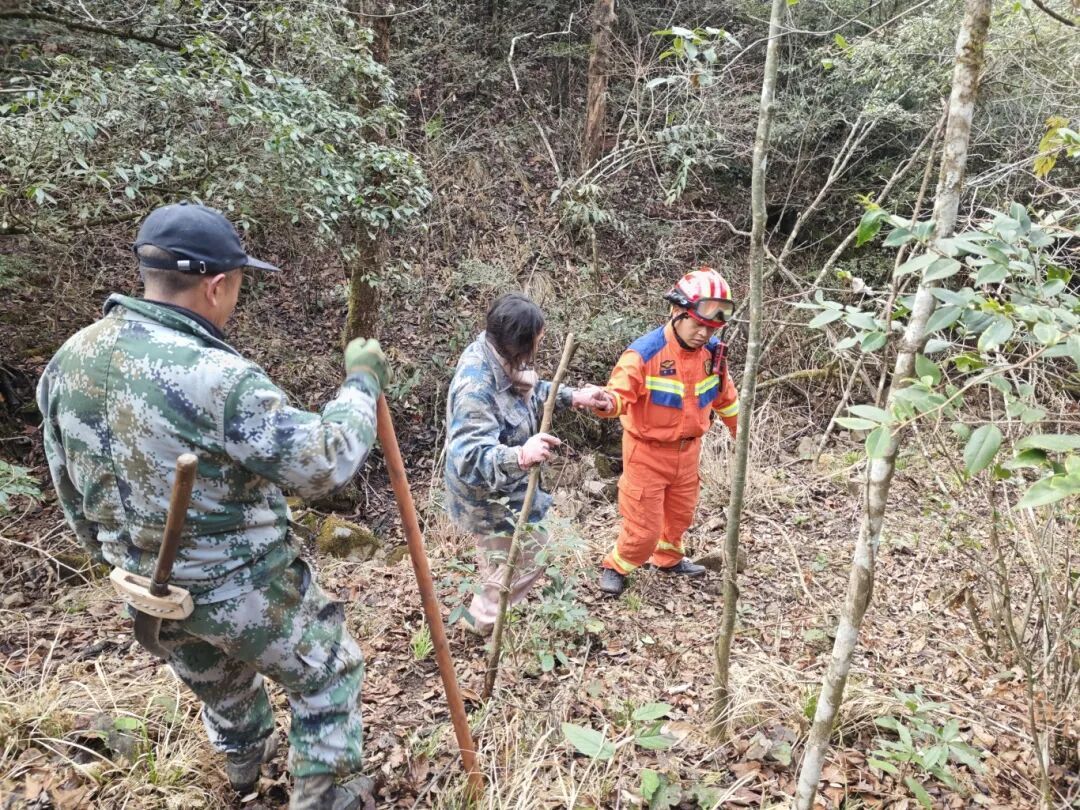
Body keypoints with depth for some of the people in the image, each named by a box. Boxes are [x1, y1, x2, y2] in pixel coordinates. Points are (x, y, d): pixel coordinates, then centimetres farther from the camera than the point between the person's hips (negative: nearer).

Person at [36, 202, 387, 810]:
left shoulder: (70, 360, -6)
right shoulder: (218, 378, -31)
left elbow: (72, 490, 6)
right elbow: (324, 465, -26)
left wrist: (125, 560, 21)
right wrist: (363, 382, -12)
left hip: (152, 593, 8)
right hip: (245, 589, -7)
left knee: (218, 684, 34)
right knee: (328, 677, 18)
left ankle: (245, 760, 61)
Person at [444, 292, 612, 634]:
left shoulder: (496, 356, -11)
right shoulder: (476, 389, -39)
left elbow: (531, 392, 9)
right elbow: (470, 459, -44)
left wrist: (572, 397, -1)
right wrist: (520, 456, -60)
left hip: (501, 486, 9)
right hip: (489, 496, -9)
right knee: (530, 556, 11)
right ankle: (483, 620, 34)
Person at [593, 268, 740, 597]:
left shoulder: (713, 353, -6)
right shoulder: (645, 353, -25)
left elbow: (725, 396, 11)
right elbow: (620, 394, -28)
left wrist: (740, 430, 22)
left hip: (687, 450, 6)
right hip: (648, 451, -6)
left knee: (680, 514, 25)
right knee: (644, 526, 0)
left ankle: (668, 559, 52)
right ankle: (615, 566, 27)